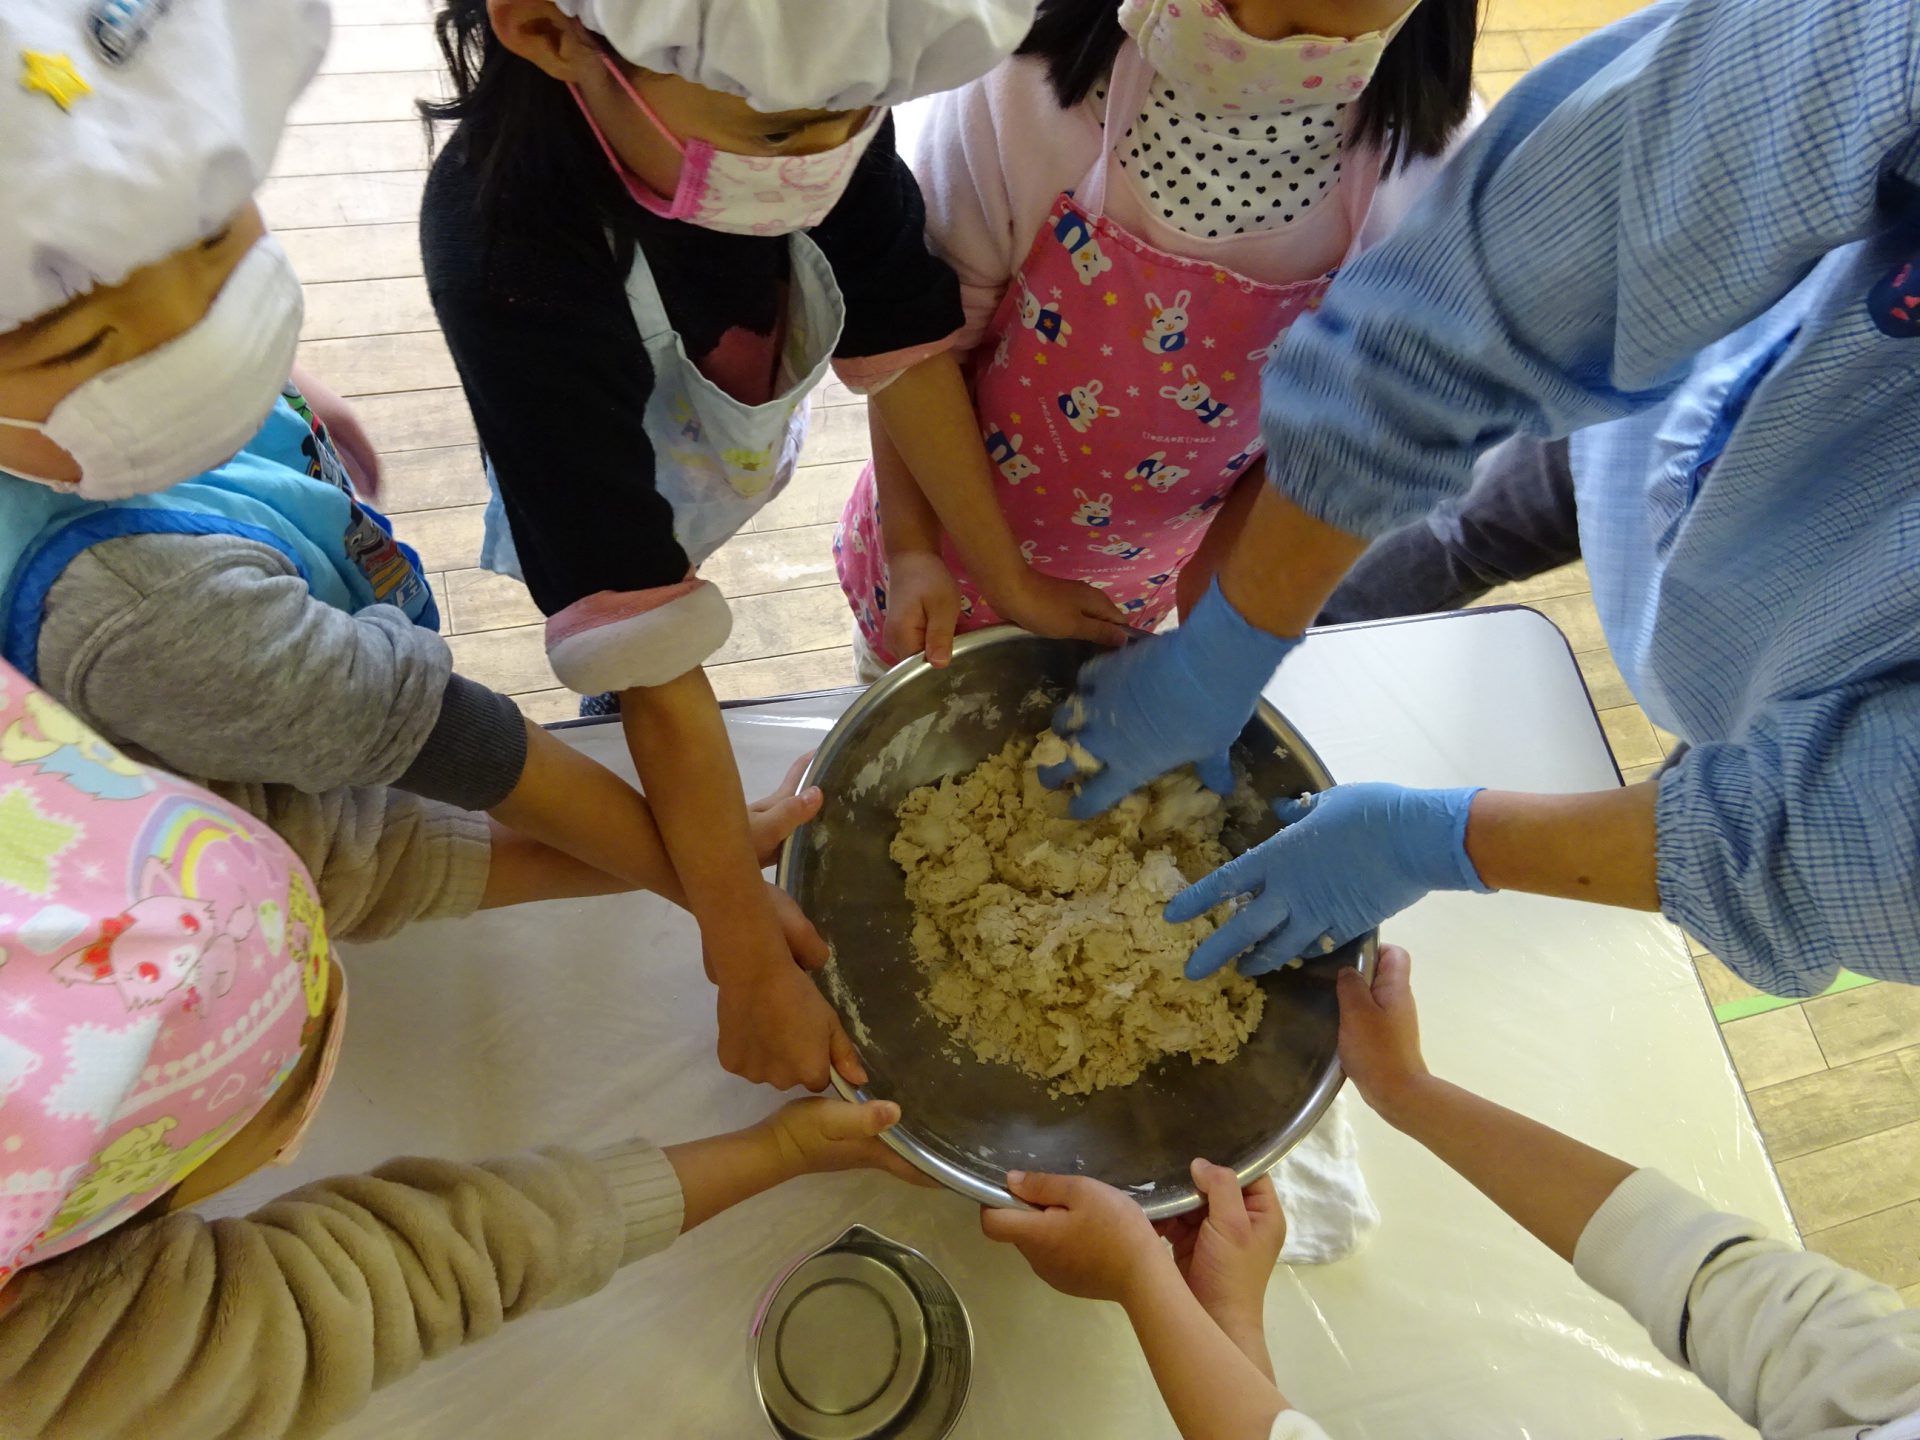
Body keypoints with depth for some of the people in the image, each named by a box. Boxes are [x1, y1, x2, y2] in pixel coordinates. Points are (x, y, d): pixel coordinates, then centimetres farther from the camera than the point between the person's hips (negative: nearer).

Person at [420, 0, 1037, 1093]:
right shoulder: (516, 261, -44)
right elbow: (651, 663, -42)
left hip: (738, 458, 4)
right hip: (602, 508, -3)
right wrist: (752, 965, -36)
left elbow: (908, 339, -21)